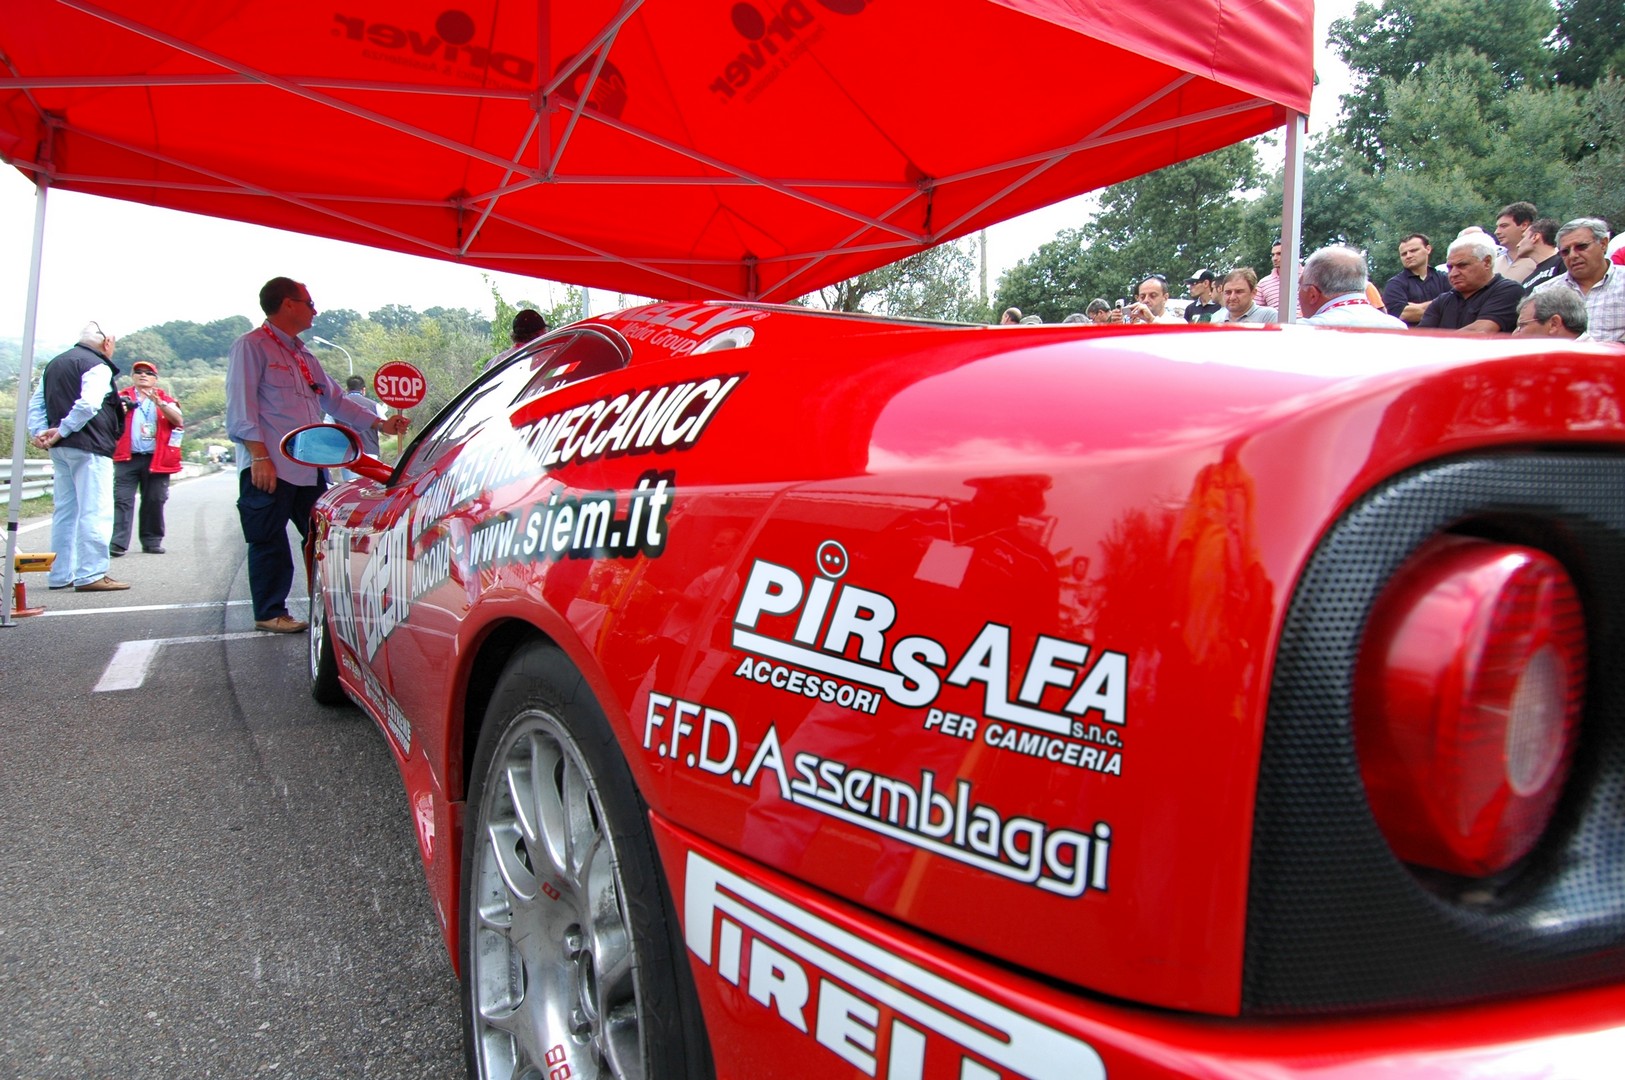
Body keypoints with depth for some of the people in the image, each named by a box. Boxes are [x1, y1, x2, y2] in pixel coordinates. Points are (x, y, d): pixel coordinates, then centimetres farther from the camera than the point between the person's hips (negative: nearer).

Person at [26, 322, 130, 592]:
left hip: (60, 449, 9)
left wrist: (39, 432, 3)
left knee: (64, 510, 14)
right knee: (95, 511, -8)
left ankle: (60, 574, 17)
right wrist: (63, 431, -15)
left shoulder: (54, 365, 21)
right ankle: (91, 574, -12)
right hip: (89, 448, -9)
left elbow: (35, 404, 16)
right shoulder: (98, 367, -8)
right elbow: (88, 404, -23)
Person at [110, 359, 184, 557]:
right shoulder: (122, 397, 14)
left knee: (154, 501, 4)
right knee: (122, 500, -9)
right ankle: (118, 543, -13)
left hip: (156, 459, 1)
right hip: (127, 458, 0)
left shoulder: (165, 399, 13)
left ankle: (152, 541, 13)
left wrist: (159, 403, -18)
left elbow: (179, 421, -4)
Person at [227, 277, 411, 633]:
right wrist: (259, 456, -19)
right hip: (270, 469, -8)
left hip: (309, 467, 8)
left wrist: (380, 423, 17)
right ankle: (269, 613, 10)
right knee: (269, 543, 0)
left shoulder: (303, 356, 23)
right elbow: (241, 407, -12)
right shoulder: (251, 346, -3)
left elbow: (335, 400, 25)